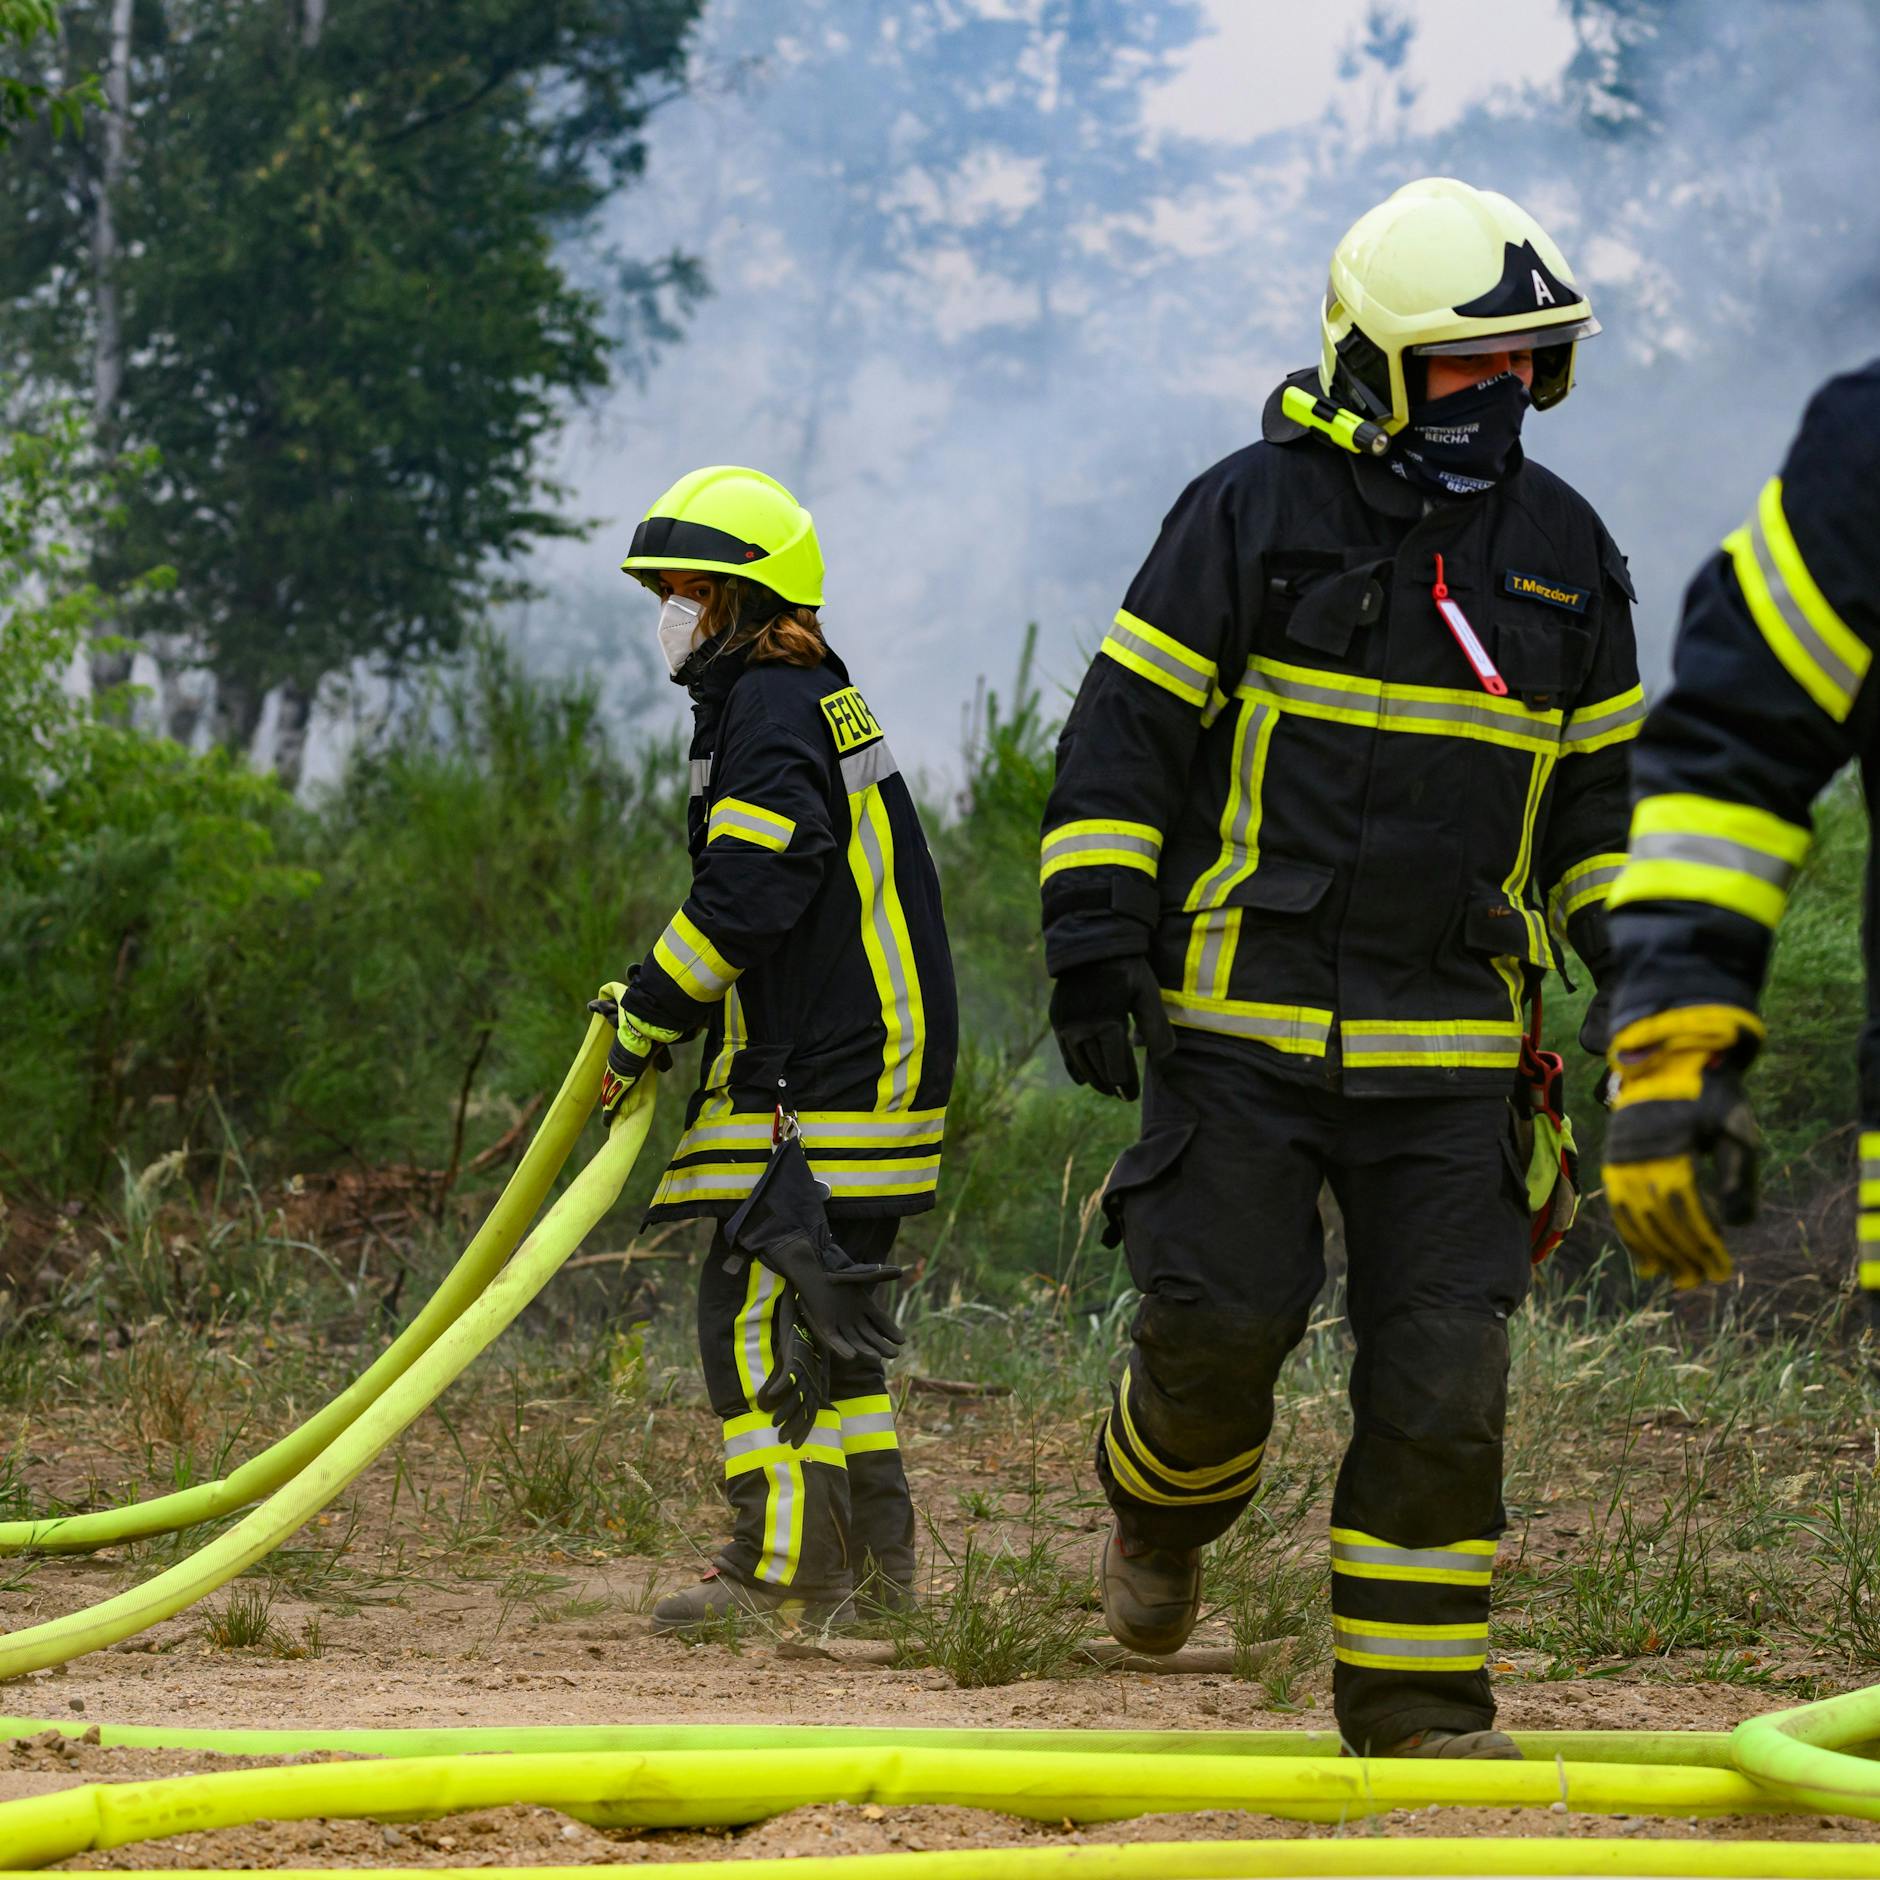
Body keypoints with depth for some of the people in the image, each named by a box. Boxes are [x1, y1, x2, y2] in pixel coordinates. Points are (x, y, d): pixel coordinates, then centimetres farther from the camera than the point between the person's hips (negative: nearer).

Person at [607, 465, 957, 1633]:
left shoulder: (775, 714, -14)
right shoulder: (809, 697, 19)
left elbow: (742, 902, -21)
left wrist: (645, 1028, -12)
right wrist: (663, 1015, 16)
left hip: (823, 1083, -11)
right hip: (862, 1053, 11)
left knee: (756, 1308, -10)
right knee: (826, 1315, 15)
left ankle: (787, 1569, -11)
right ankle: (874, 1557, 18)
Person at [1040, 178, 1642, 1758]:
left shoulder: (1563, 553, 10)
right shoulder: (1253, 514, -3)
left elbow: (1599, 785, 20)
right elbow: (1124, 730, -2)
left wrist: (1630, 956, 8)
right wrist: (1093, 934, -10)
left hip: (1450, 1036, 3)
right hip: (1243, 1017, -3)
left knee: (1444, 1371, -3)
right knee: (1224, 1317, -7)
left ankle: (1416, 1699, 5)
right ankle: (1162, 1506, 28)